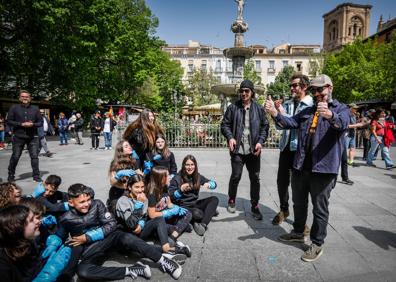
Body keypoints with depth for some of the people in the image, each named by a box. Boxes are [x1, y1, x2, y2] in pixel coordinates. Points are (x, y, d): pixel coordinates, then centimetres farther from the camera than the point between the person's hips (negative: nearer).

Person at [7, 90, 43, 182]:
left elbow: (41, 122, 8)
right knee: (15, 157, 7)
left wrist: (33, 124, -12)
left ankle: (36, 176, 9)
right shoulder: (14, 108, 3)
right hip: (18, 137, -1)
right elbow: (9, 121, 0)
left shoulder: (35, 109, 7)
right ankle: (11, 175, 24)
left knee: (34, 156, 0)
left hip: (33, 137, 1)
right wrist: (22, 124, -13)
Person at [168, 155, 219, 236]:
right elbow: (170, 196, -13)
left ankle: (203, 224, -28)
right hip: (183, 206, -6)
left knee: (214, 199, -16)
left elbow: (214, 184, 5)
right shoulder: (177, 178, -10)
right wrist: (181, 190, -30)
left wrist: (208, 184, -19)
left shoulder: (197, 176, 2)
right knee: (197, 214, -36)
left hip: (194, 203, 6)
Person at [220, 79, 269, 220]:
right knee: (235, 176, 5)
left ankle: (255, 206, 21)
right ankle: (231, 201, 29)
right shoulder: (233, 107, 2)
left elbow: (265, 126, 5)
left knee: (255, 178, 6)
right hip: (237, 149, -1)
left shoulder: (258, 108, 5)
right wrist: (230, 137, -13)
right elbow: (225, 124, 3)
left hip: (253, 150, 2)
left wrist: (261, 141, -8)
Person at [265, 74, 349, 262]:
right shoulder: (307, 111, 16)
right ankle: (298, 233, 41)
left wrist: (330, 115, -46)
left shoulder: (341, 109, -1)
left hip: (323, 168, -6)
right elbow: (290, 122, 2)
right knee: (299, 203, 20)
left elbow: (343, 123, -23)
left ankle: (317, 244, 23)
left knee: (320, 208, 6)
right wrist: (274, 113, -17)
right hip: (301, 166, 6)